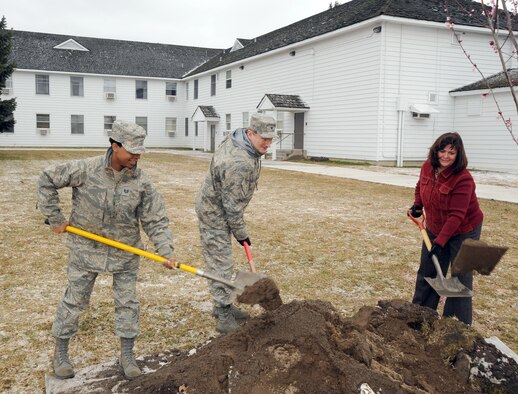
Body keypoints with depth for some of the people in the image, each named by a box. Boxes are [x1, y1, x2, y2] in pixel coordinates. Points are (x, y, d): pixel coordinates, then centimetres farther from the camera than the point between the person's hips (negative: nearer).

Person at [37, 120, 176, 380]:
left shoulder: (141, 183, -11)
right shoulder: (86, 170, -16)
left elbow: (155, 221, -9)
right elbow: (47, 181, -6)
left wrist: (166, 251, -22)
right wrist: (55, 219, -6)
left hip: (125, 252, 2)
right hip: (86, 249, -1)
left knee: (127, 302, 8)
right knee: (75, 300, 10)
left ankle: (127, 355, 25)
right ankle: (60, 353, 31)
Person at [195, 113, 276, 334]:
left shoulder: (240, 140, -1)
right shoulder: (239, 163, -33)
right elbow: (232, 204, -25)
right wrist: (241, 233, -13)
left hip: (219, 209, 10)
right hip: (214, 213, -10)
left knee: (222, 261, 17)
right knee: (220, 264, -5)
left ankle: (223, 306, 30)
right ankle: (224, 318, 2)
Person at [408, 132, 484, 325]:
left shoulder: (463, 179, -27)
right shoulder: (428, 167, -7)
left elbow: (456, 215, -30)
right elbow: (420, 186, 16)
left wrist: (440, 241, -34)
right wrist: (417, 204, -1)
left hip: (463, 232, -6)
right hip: (435, 229, 7)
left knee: (461, 277, -1)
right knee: (427, 272, 13)